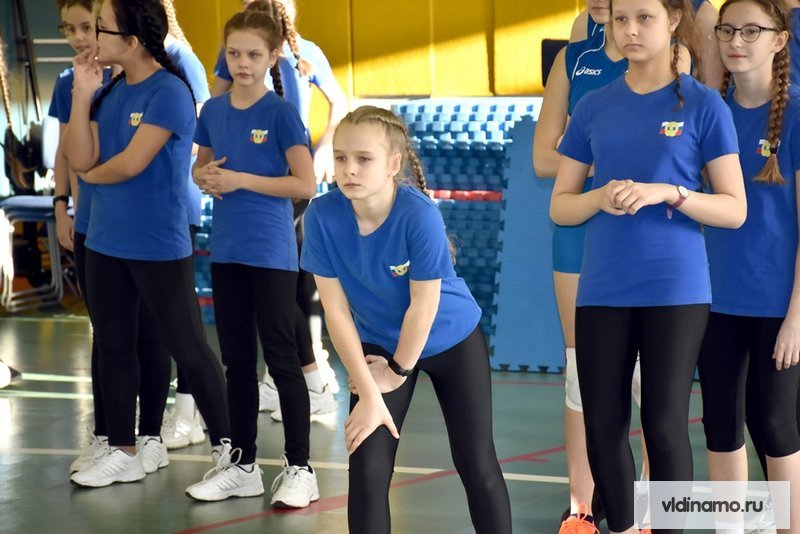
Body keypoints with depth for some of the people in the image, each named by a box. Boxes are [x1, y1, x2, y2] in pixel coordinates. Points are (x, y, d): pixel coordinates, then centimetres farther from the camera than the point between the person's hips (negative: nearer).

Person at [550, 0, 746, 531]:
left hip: (676, 289, -3)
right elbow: (560, 207, 10)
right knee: (603, 426, 5)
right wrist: (600, 197, -11)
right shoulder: (593, 108, 8)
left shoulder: (703, 105, -1)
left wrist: (666, 193, -18)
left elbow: (735, 210, -4)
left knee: (665, 425, -3)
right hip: (602, 290, 3)